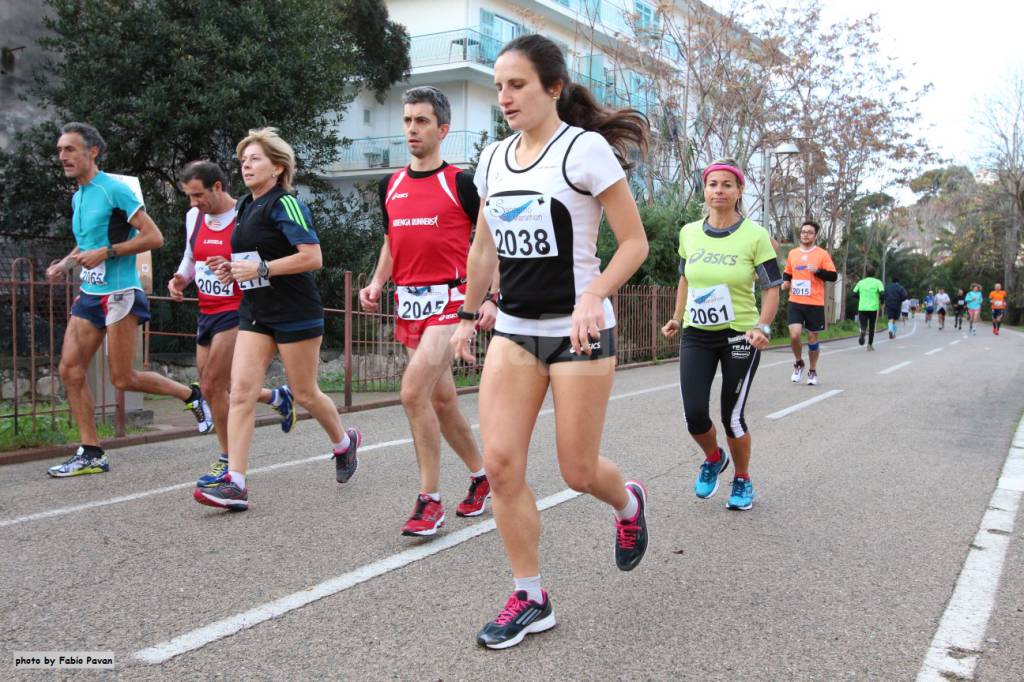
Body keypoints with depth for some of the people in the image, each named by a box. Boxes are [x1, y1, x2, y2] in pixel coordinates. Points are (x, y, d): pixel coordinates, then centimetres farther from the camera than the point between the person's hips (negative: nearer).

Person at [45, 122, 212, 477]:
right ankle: (90, 454, 8)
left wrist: (105, 253, -19)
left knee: (123, 379, -4)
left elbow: (154, 237, -16)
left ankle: (191, 395, 18)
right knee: (70, 369, 1)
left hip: (119, 293, -8)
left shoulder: (114, 189, -11)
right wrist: (65, 263, 10)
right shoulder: (77, 197, 14)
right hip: (89, 293, 8)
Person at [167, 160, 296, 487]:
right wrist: (179, 279, 2)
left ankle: (228, 460, 6)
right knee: (213, 389, 12)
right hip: (207, 312, 8)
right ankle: (278, 397, 35)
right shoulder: (193, 217, 8)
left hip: (236, 311, -8)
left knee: (212, 386, -11)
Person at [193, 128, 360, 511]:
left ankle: (344, 442, 35)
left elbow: (313, 257, -21)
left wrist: (260, 268, -22)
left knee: (305, 394, 7)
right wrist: (234, 269, 6)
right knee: (241, 392, -6)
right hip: (255, 313, 7)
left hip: (296, 313, -7)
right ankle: (235, 482, -8)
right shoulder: (246, 207, 13)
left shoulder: (285, 204, -12)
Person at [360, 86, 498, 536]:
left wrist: (492, 298, -11)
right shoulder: (390, 186, 12)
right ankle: (481, 477, 31)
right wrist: (376, 285, 5)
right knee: (441, 399, 12)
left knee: (413, 391, -18)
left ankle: (430, 500, -7)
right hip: (408, 302, 7)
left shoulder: (461, 183, -5)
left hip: (449, 300, -6)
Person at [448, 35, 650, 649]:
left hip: (579, 330, -5)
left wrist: (591, 300, -24)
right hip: (514, 330, 5)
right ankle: (531, 599, 10)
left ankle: (629, 502, 40)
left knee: (578, 471, 2)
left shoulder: (586, 149, -9)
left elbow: (635, 242, -11)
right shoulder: (493, 159, 9)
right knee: (500, 462, -5)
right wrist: (468, 315, 17)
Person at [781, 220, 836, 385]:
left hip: (815, 304, -2)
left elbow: (833, 276, -4)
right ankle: (799, 363, 13)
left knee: (812, 338, 7)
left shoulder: (822, 254, -2)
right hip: (795, 302, 2)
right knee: (794, 335, -14)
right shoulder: (792, 253, 9)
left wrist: (817, 271, -19)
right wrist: (785, 282, 2)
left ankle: (813, 371, 25)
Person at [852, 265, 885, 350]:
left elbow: (854, 294, 6)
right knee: (872, 327, 15)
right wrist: (881, 302, 8)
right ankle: (870, 345, 17)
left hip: (862, 308, 1)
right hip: (873, 308, -1)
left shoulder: (860, 282, 8)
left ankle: (862, 332, -34)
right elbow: (882, 293, -11)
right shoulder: (877, 282, 1)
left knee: (863, 326, 1)